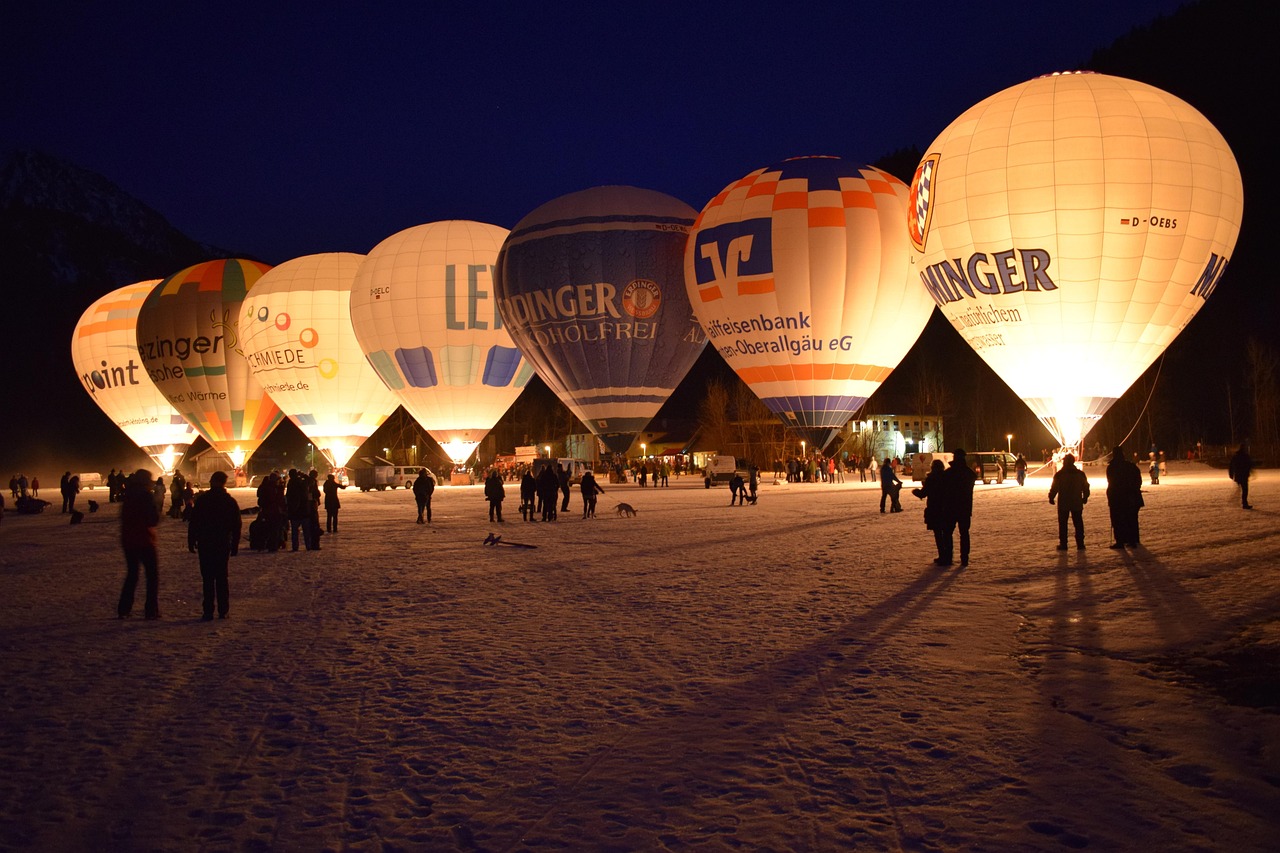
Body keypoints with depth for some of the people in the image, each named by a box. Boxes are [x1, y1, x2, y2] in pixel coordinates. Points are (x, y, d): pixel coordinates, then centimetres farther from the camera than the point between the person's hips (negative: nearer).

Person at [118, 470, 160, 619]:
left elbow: (124, 516, 13)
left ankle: (124, 609, 10)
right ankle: (151, 610, 0)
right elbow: (154, 519, -14)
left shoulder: (128, 495, 6)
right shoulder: (146, 495, -13)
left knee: (132, 574, 16)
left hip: (128, 540, 6)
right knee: (152, 575, 4)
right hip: (145, 541, -6)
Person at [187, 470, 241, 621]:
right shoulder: (230, 501, 3)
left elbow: (193, 523, -6)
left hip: (205, 545, -2)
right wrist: (234, 546, 11)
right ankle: (223, 611, 7)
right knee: (222, 577, 9)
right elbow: (236, 526, 6)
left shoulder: (202, 499, -6)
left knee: (208, 578, 0)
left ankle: (208, 611, -3)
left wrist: (191, 542, 1)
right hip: (224, 545, 2)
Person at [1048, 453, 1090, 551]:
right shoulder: (1080, 474, 0)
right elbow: (1086, 487, 7)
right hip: (1077, 503, 2)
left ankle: (1063, 544, 3)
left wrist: (1051, 497, 5)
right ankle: (1080, 544, 7)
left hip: (1063, 503, -2)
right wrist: (1085, 497, 20)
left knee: (1063, 524, 5)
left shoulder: (1059, 474, -9)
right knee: (1078, 523, 9)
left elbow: (1054, 488, -9)